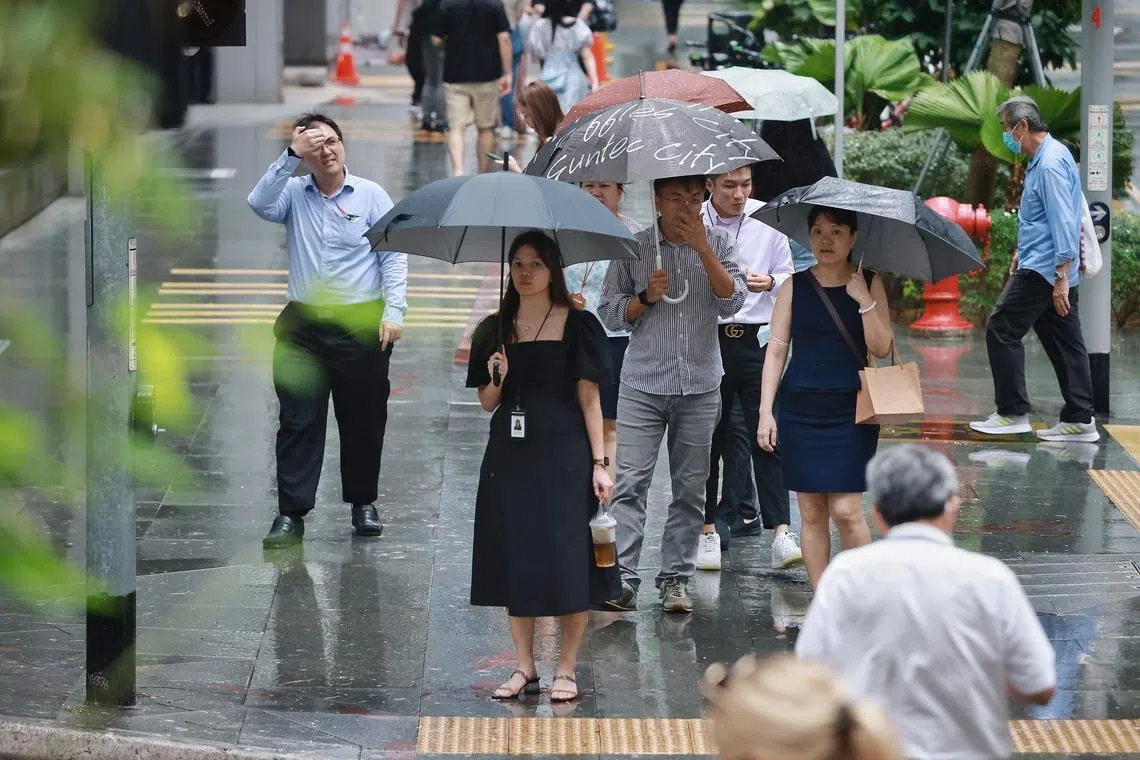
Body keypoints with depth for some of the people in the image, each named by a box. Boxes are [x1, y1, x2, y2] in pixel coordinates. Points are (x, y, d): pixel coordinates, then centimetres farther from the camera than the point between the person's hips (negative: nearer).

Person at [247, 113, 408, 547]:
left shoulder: (371, 196, 2)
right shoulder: (294, 194, 7)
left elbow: (394, 256, 0)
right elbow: (260, 204, -14)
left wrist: (394, 310, -11)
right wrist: (290, 156, -16)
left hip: (361, 325, -1)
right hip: (303, 325, 1)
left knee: (364, 419, 7)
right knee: (298, 420, -2)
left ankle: (363, 503, 23)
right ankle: (291, 514, -2)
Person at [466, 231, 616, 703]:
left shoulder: (576, 326, -1)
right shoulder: (494, 330, 11)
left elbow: (589, 398, -3)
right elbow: (486, 402, 15)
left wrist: (599, 463, -8)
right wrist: (496, 379, -7)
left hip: (562, 453, -4)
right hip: (509, 454, 4)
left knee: (566, 557, -6)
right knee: (513, 558, 4)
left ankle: (566, 669, 2)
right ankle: (524, 668, 12)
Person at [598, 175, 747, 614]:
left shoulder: (718, 244, 6)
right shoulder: (633, 248, 4)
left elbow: (732, 302, -8)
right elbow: (609, 312, 6)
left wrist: (702, 247, -15)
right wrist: (646, 297, -12)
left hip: (700, 386, 1)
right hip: (642, 384, -1)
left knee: (690, 488, 4)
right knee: (630, 482, -9)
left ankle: (676, 579, 10)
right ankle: (623, 578, -11)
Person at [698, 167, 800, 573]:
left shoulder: (768, 221, 4)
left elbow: (788, 277, 11)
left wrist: (770, 282, -10)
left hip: (756, 340, 0)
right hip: (706, 338, 0)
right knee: (708, 438, 6)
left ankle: (781, 533, -11)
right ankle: (707, 531, 17)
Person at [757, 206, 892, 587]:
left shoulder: (869, 284, 3)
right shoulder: (795, 286, 5)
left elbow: (881, 347, -5)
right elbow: (776, 350, 5)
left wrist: (863, 299, -16)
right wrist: (766, 410, -1)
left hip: (850, 412, -2)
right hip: (800, 409, 2)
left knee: (846, 510, -9)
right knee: (811, 513, 3)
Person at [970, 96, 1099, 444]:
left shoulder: (1051, 164, -18)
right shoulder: (1042, 160, 15)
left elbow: (1063, 223, -23)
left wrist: (1061, 277, -24)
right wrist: (1022, 252, 31)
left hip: (1042, 270, -10)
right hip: (1052, 270, 10)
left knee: (1002, 330, -5)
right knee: (1064, 342, 9)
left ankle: (1013, 412, -2)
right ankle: (1079, 419, 9)